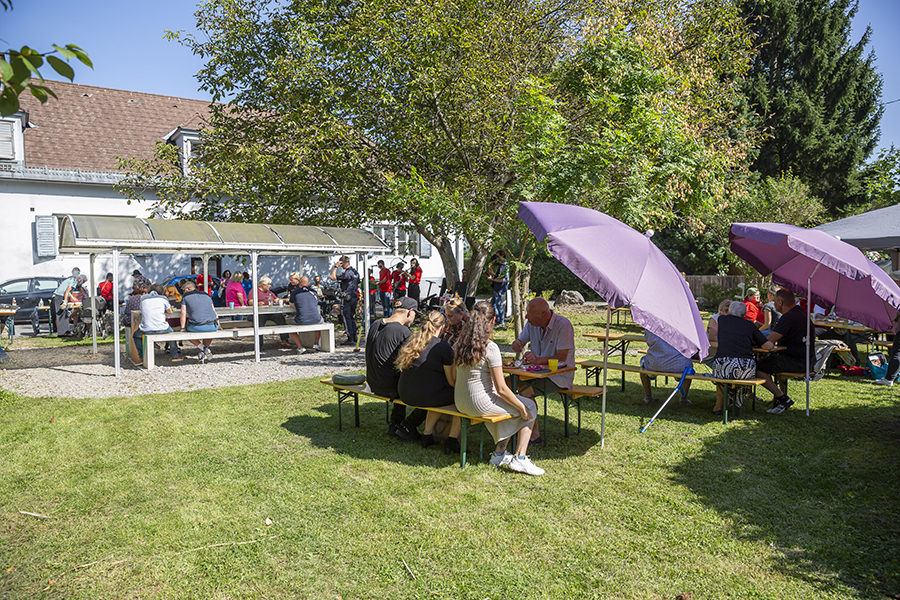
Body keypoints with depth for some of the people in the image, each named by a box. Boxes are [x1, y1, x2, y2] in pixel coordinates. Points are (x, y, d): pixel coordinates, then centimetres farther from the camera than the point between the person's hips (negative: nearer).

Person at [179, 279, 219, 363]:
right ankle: (203, 353, 23)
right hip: (213, 326, 4)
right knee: (210, 331, 38)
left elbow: (183, 314, 5)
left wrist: (182, 328, 12)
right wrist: (218, 324, 31)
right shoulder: (206, 294, 21)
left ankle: (204, 348, 5)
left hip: (197, 326, -4)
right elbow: (214, 311, 23)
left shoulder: (185, 296, 9)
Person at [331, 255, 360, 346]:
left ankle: (350, 339, -3)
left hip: (347, 298, -9)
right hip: (355, 297, 9)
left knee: (346, 317, -3)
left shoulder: (347, 273, -18)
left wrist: (336, 267, -14)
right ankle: (354, 337, 20)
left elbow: (333, 277, -22)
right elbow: (358, 285, 20)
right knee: (352, 317, 16)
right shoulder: (355, 272, 11)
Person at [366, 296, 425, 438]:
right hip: (389, 388, -8)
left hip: (373, 384, 9)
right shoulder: (403, 332, -18)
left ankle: (395, 423, 29)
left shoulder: (375, 325, 7)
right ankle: (407, 427, 7)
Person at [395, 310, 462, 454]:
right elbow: (452, 382, -9)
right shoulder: (443, 347, -13)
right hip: (427, 397, -7)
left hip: (405, 396, 7)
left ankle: (427, 433, 25)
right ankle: (452, 440, 11)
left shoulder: (410, 340, 7)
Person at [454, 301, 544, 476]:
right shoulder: (490, 347, -20)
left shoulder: (460, 343, 2)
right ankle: (519, 458, 9)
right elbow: (501, 389, -18)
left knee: (510, 405, 28)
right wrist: (522, 408, -3)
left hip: (460, 402, 8)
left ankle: (499, 453, 27)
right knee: (530, 407, 10)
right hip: (479, 403, -8)